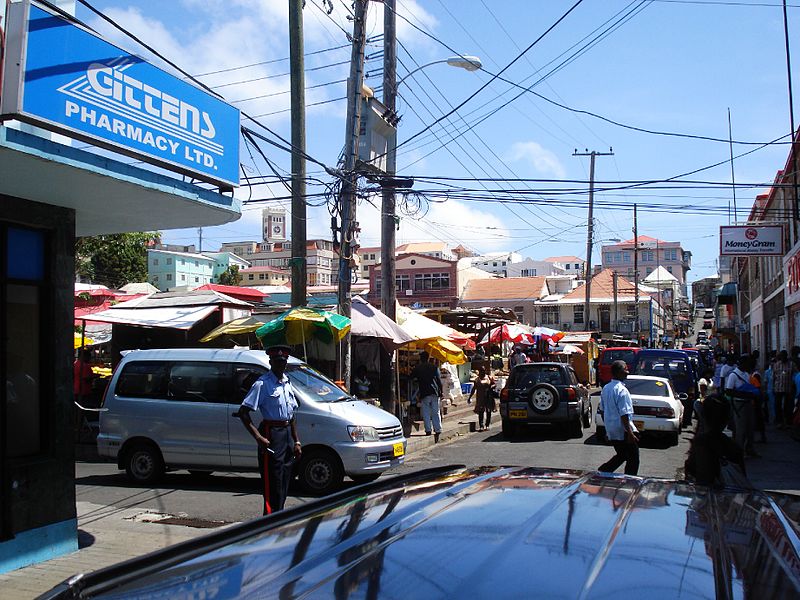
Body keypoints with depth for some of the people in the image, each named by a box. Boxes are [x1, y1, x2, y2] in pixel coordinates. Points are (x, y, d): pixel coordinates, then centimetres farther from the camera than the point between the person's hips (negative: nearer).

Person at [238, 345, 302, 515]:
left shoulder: (287, 383, 13)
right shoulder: (262, 384, -12)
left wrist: (296, 442, 14)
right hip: (271, 435, -8)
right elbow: (243, 412, -16)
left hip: (287, 433, 8)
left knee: (284, 484, 13)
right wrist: (258, 437, -23)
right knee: (272, 486, -8)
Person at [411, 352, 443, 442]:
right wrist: (440, 392, 4)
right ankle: (437, 431, 3)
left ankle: (428, 430, -4)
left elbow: (411, 378, 13)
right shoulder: (434, 367, 5)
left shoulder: (417, 368, 2)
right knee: (436, 413, 6)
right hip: (435, 393, 2)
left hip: (424, 394, -2)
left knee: (426, 413, 2)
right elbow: (438, 380, 2)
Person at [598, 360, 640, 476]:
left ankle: (601, 472, 15)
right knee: (633, 459, 4)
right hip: (623, 431, -8)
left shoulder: (605, 388, 8)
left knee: (621, 455, 22)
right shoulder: (622, 390, -19)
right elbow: (624, 415, -22)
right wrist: (630, 433, -21)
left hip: (611, 431, 8)